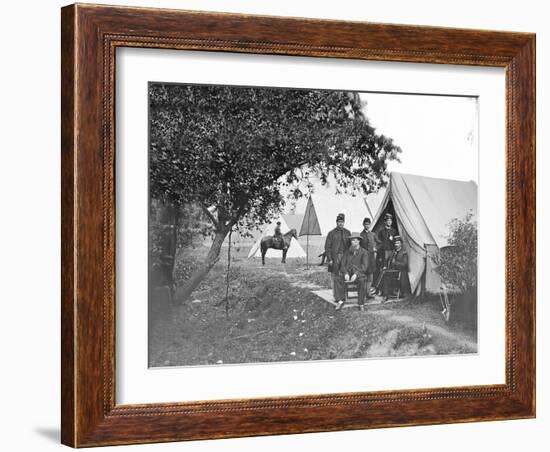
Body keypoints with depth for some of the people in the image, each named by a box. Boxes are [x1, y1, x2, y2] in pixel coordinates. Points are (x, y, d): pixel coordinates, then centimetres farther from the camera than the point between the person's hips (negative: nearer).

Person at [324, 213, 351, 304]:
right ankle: (337, 297, -2)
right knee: (336, 278, -4)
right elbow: (327, 247, 0)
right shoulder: (331, 233, 1)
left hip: (345, 257, 3)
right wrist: (329, 259, -8)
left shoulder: (347, 233, 11)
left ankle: (343, 296, 13)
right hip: (335, 258, -3)